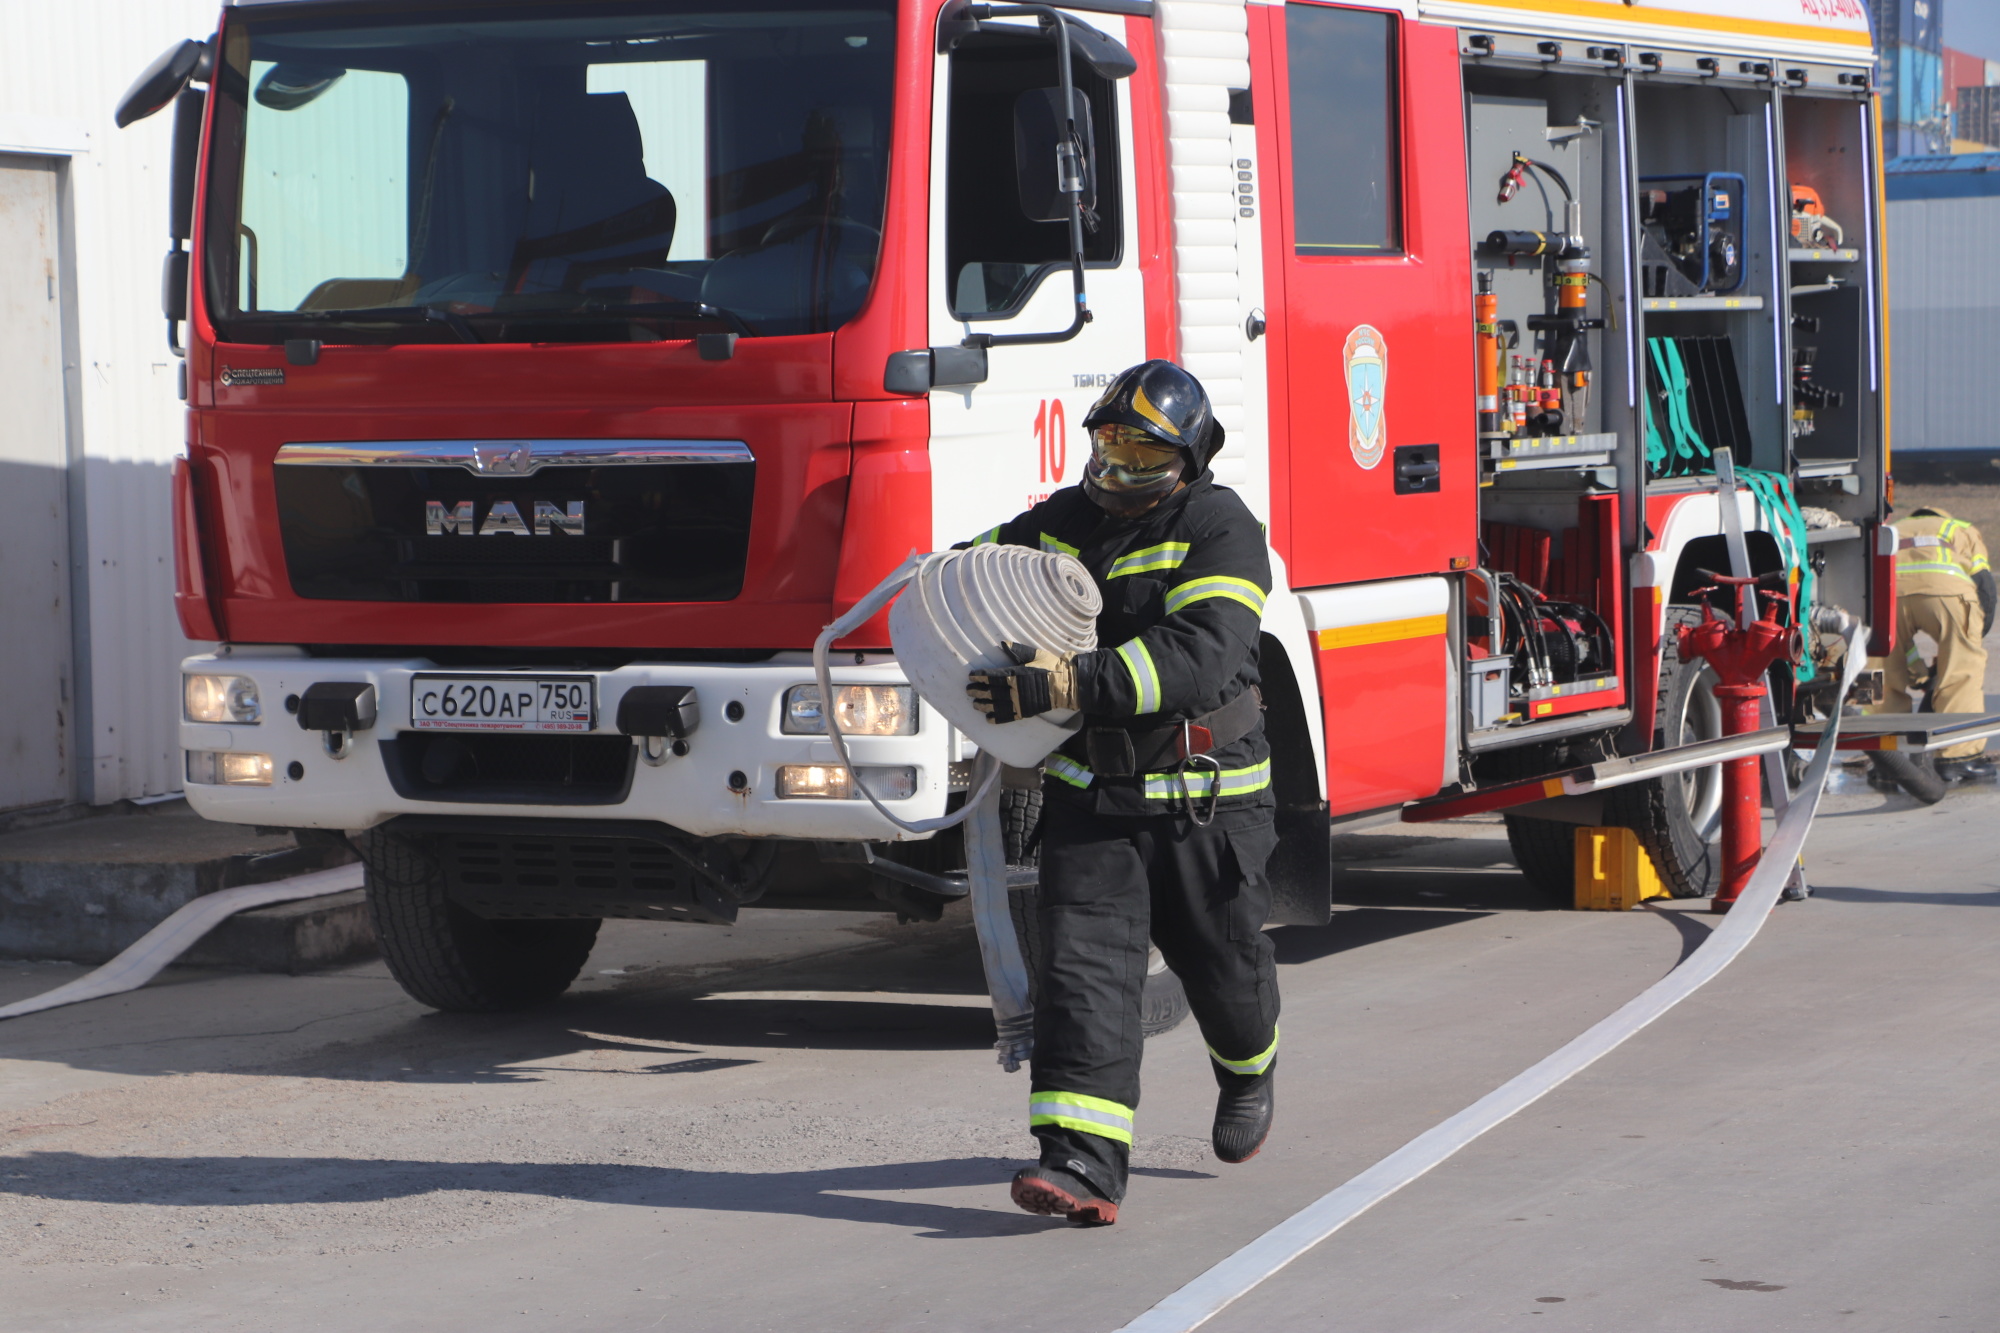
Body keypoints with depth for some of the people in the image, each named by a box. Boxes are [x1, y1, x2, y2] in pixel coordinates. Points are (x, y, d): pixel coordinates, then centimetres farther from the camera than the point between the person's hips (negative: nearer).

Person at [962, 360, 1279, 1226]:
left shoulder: (1221, 529, -13)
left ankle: (1247, 1070, 49)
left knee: (1222, 967, 14)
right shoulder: (1062, 521, 6)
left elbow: (1201, 654, -28)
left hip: (1205, 799, -3)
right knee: (1083, 968, -13)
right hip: (1090, 793, 3)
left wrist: (1066, 684, -36)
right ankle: (1084, 1163, -20)